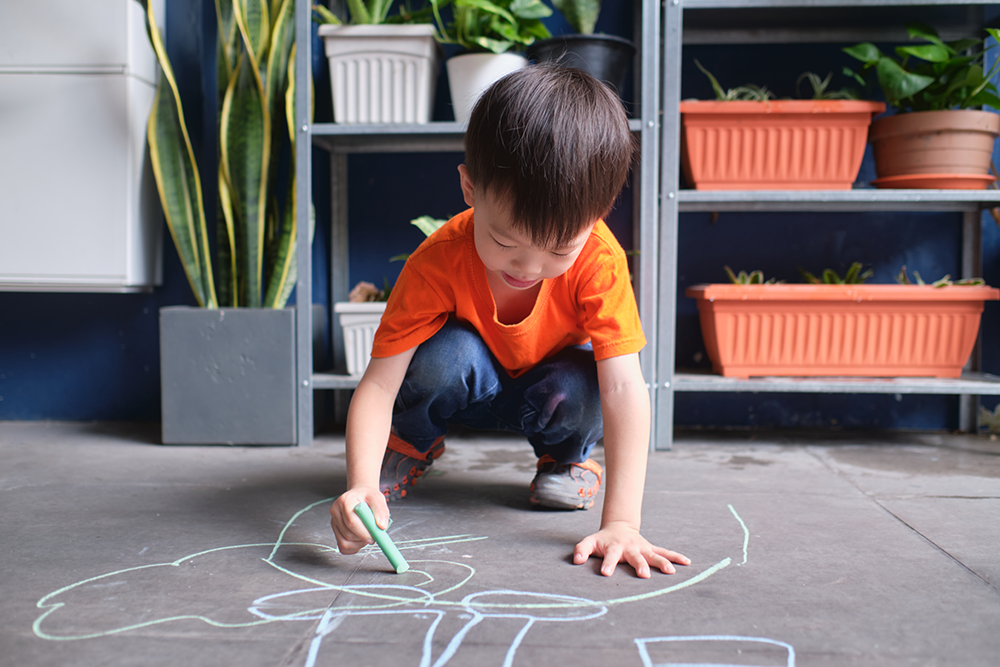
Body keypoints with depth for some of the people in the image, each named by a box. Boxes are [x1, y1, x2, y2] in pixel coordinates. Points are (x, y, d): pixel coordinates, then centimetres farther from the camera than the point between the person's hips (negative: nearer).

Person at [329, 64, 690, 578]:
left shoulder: (599, 260, -33)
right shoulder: (438, 261, -33)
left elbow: (623, 388, -38)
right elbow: (378, 383, -34)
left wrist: (621, 522, -46)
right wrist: (362, 485, -52)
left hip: (547, 386, 1)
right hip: (470, 385, 0)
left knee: (576, 388, -34)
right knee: (445, 353, -34)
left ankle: (568, 458, 3)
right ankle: (411, 444, 0)